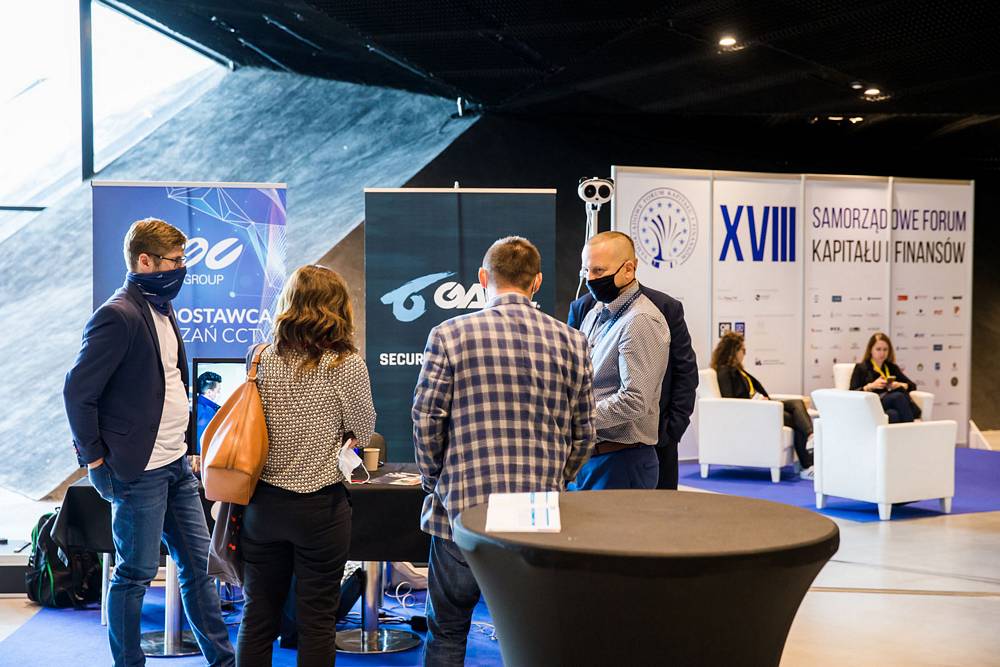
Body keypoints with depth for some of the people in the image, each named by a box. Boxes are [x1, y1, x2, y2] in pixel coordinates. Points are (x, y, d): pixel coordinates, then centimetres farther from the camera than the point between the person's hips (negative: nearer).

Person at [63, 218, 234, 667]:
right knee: (136, 574, 3)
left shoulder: (163, 312, 11)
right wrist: (96, 458, -12)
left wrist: (181, 443, 14)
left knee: (198, 562, 14)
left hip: (177, 464, 9)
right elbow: (78, 392, -17)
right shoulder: (117, 316, -16)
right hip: (140, 472, -9)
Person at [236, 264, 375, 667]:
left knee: (258, 617, 13)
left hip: (264, 502, 4)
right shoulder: (346, 364, -12)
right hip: (320, 505, -3)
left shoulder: (262, 360, -1)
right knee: (316, 620, 7)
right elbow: (363, 431, 0)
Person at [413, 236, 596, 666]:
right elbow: (583, 433, 7)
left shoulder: (450, 335, -6)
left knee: (447, 631, 13)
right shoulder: (570, 342, 3)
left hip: (463, 509, -2)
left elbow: (426, 421, -5)